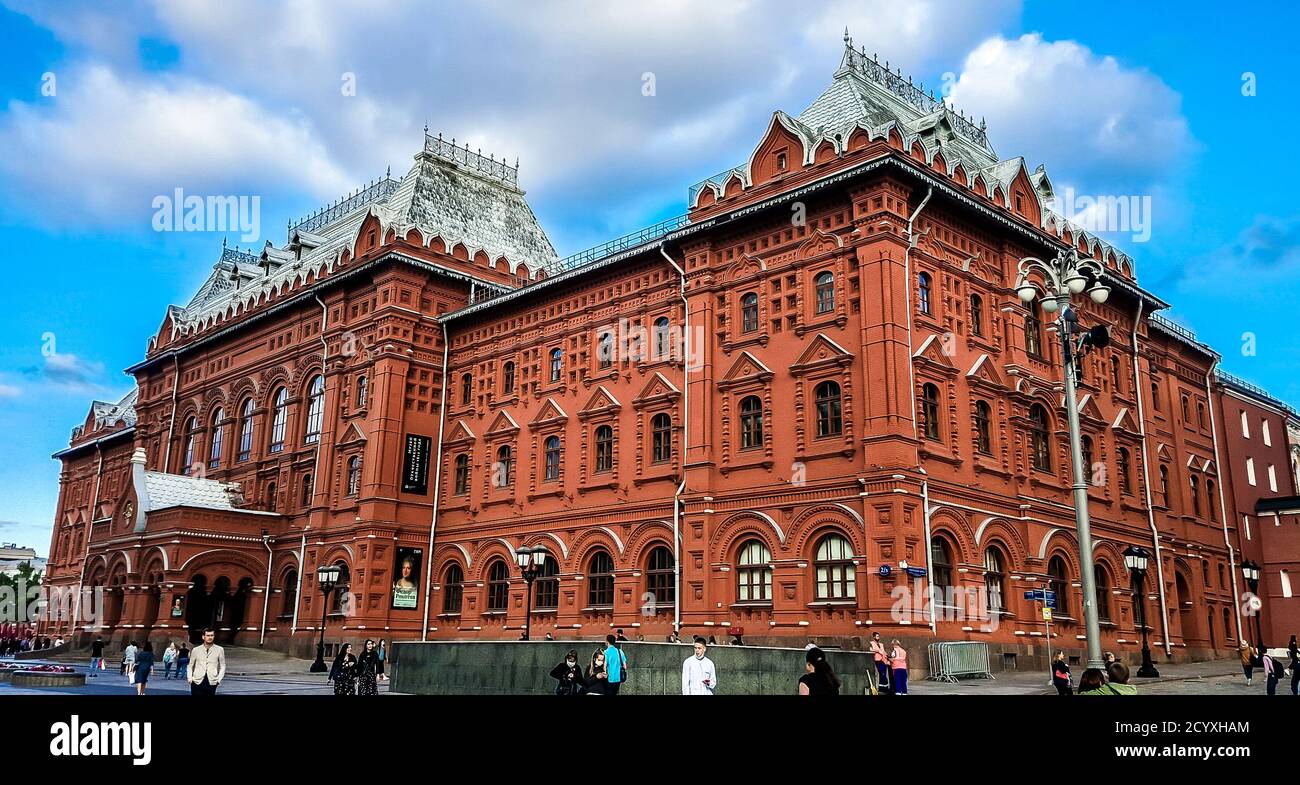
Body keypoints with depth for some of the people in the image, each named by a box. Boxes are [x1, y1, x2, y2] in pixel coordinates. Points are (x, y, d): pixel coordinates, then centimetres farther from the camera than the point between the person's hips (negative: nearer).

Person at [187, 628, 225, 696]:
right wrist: (189, 678, 2)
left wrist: (219, 679, -3)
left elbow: (222, 667, 8)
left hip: (211, 683, 0)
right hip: (197, 682, 0)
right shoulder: (196, 650, 8)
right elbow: (190, 666, 14)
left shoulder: (219, 650, 6)